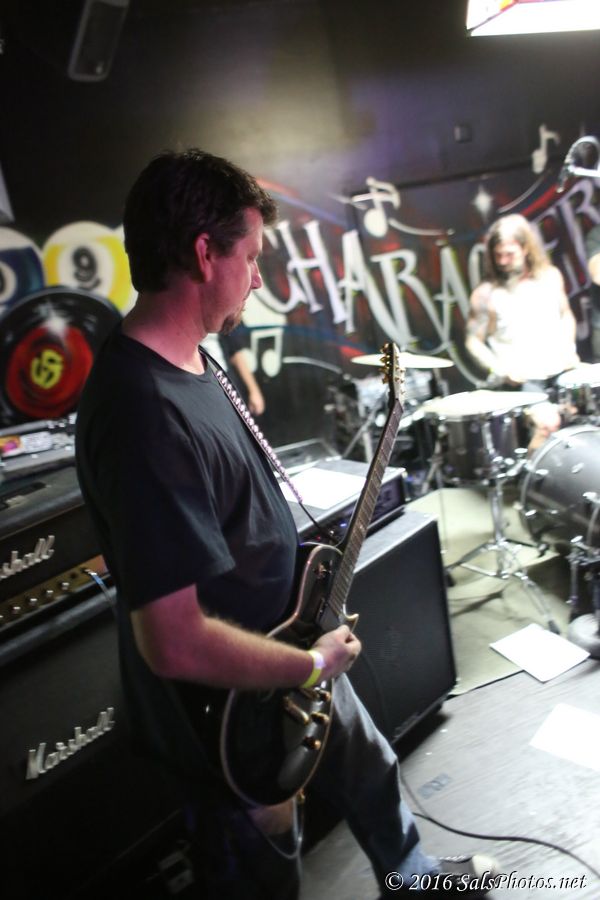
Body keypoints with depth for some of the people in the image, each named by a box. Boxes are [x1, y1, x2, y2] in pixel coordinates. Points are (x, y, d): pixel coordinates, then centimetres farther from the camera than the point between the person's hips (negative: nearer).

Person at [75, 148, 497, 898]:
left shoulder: (187, 362, -2)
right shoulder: (144, 412, -35)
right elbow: (175, 642, -36)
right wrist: (313, 664, -21)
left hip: (293, 661, 10)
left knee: (369, 771, 32)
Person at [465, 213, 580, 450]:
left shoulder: (550, 277, 8)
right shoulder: (486, 293, -4)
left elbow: (566, 315, 22)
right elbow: (473, 341, -1)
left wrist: (569, 349, 6)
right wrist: (501, 369, -15)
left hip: (560, 371, 5)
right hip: (520, 380, -5)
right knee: (547, 422, -28)